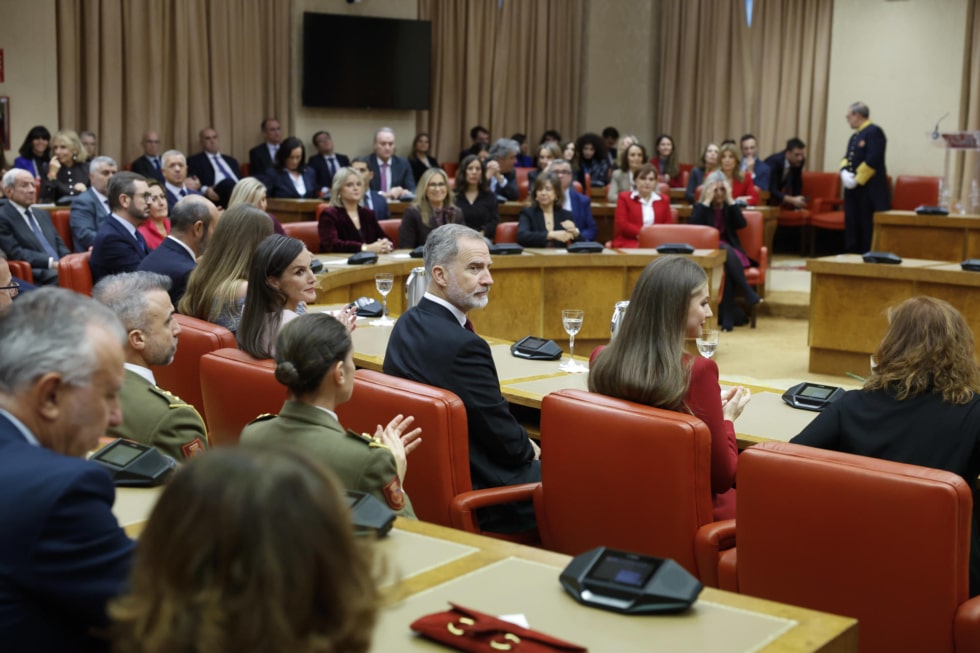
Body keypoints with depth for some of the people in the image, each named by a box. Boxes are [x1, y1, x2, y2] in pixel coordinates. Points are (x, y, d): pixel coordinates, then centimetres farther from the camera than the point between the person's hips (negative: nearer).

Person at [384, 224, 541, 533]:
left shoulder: (406, 324, 1)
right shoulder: (462, 345, -27)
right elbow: (507, 442, -18)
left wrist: (522, 444, 6)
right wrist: (528, 448, 3)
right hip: (478, 493, -9)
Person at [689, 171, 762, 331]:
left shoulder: (730, 208, 15)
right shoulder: (700, 207, 9)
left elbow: (741, 224, -6)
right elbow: (692, 226, -13)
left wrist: (731, 201, -8)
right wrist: (707, 201, -12)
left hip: (730, 251, 2)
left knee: (726, 266, -37)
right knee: (725, 251, -38)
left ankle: (728, 314, -36)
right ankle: (750, 295, -38)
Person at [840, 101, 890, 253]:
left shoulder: (874, 131, -11)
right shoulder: (855, 136, 19)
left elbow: (873, 159, -20)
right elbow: (847, 157, 18)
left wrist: (858, 179, -18)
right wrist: (844, 171, -4)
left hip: (869, 189, -9)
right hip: (853, 188, 9)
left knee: (868, 225, -7)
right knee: (852, 223, 10)